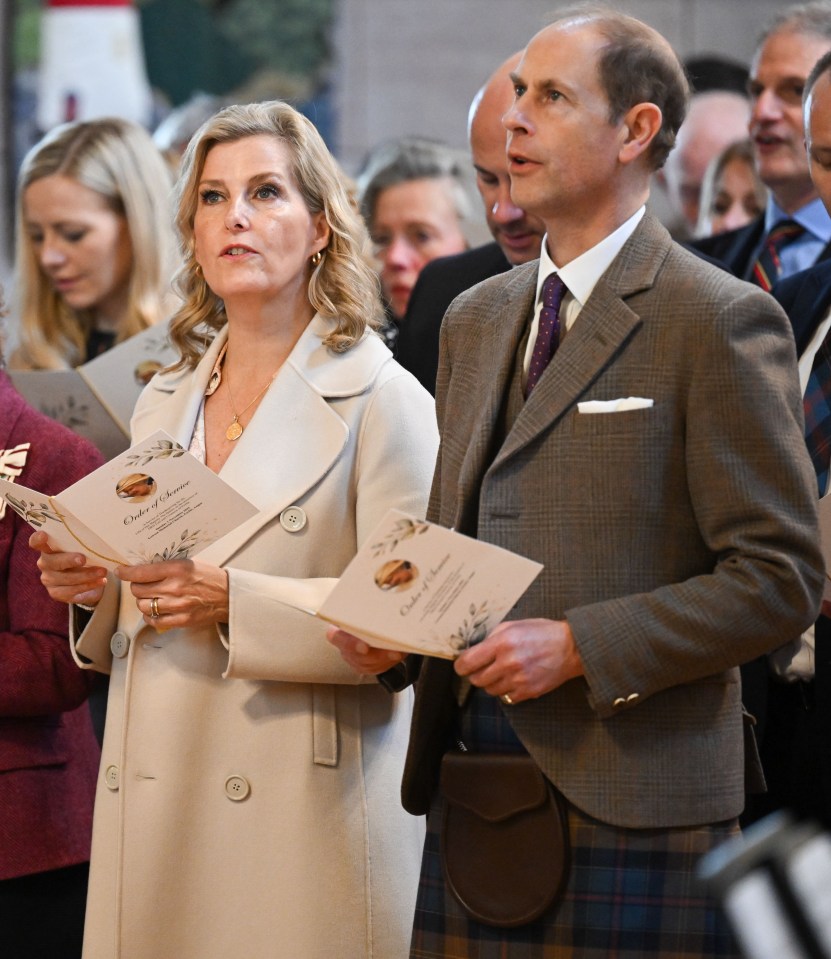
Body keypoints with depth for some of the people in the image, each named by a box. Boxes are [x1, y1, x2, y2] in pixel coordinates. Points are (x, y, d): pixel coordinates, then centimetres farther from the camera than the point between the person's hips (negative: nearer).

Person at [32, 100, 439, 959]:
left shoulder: (381, 400, -5)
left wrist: (237, 602, -22)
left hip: (303, 812, -5)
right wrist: (95, 586, 1)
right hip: (154, 808, 5)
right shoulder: (164, 404, 15)